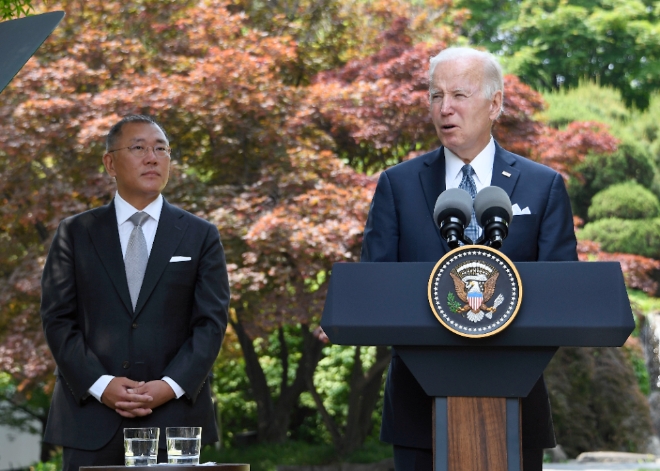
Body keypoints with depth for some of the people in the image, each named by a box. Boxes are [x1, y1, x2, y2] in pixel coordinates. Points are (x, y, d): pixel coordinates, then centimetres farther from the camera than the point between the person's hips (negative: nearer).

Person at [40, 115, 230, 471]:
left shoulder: (200, 236, 10)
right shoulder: (74, 234, 9)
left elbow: (211, 322, 3)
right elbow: (57, 320, 3)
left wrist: (170, 386, -11)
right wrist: (100, 385, -10)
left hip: (174, 416, 0)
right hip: (90, 420, 0)